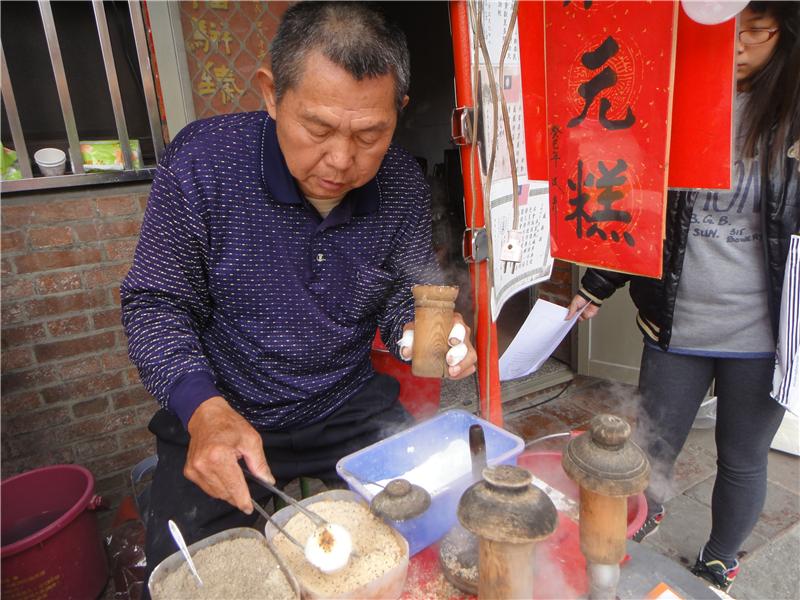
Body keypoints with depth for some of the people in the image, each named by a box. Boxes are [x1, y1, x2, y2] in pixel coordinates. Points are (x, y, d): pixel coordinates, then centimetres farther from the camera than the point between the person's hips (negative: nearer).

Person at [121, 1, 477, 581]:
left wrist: (418, 331, -21)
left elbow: (406, 293, 4)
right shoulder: (204, 158, -17)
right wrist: (204, 408, -28)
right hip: (216, 415, -1)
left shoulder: (404, 184, -9)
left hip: (352, 408, 3)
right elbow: (156, 303, -11)